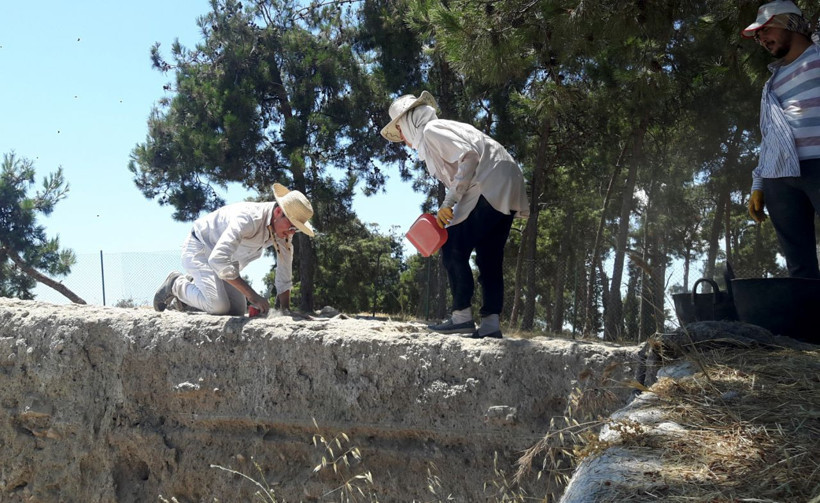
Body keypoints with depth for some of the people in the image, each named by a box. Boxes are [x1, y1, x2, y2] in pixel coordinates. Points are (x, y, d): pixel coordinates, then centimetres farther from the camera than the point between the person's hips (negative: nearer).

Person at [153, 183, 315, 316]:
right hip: (199, 249, -8)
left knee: (238, 311, 2)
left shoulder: (283, 228, -13)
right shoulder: (249, 218, -38)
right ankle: (176, 285, 3)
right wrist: (251, 295, -44)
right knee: (218, 306, -24)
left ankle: (192, 285, 22)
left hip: (227, 257, 8)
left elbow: (284, 279, -3)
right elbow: (218, 260, -46)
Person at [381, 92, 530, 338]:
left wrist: (449, 202, -18)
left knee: (454, 250, -6)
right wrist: (447, 216, 15)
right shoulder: (446, 128, 27)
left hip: (489, 190, -10)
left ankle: (462, 316, -6)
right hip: (505, 193, 10)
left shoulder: (431, 130, -3)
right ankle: (490, 323, 5)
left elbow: (468, 156, -17)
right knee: (489, 259, 8)